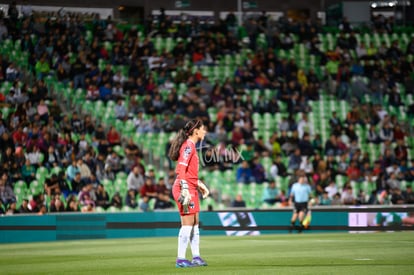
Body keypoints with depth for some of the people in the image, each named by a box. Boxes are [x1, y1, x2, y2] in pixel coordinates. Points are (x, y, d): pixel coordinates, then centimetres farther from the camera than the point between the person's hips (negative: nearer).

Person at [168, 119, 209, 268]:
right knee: (187, 224, -8)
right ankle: (180, 259, -6)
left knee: (195, 224, 12)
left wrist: (200, 184, 25)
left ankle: (196, 257, 18)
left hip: (191, 189, 10)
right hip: (185, 189, -10)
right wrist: (185, 190, -26)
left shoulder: (191, 146, 17)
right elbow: (181, 169, -21)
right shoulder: (188, 146, -13)